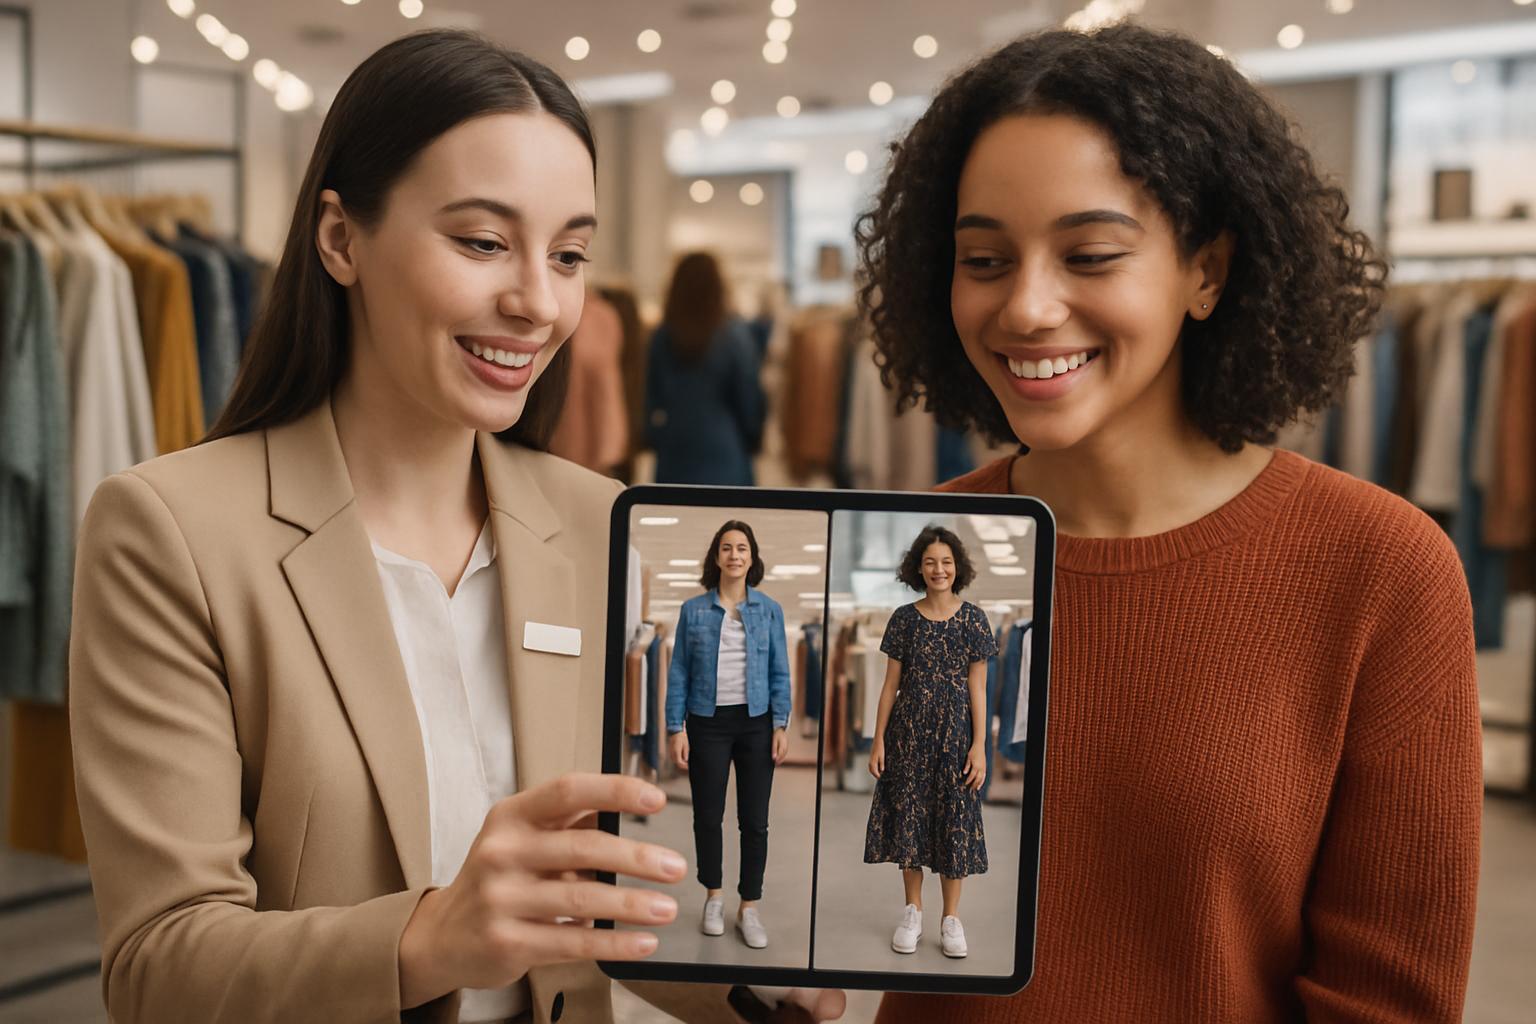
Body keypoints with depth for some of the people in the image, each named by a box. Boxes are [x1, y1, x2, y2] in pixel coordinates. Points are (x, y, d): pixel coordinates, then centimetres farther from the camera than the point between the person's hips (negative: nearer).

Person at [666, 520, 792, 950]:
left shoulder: (769, 610, 1)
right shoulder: (693, 609, 0)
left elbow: (779, 672, 3)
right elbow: (679, 672, 0)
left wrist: (780, 725, -4)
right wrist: (675, 728, -5)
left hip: (755, 723, 0)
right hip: (708, 723, 0)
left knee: (754, 820, 4)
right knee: (707, 816, 8)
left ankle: (749, 908, 16)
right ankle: (713, 897, 28)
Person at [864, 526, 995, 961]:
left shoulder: (973, 619, -2)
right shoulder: (904, 618, 0)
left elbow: (977, 687, -2)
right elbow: (891, 684, 3)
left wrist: (979, 745, -7)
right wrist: (878, 740, -1)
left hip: (955, 732, -1)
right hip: (909, 732, 1)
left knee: (955, 819, 4)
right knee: (908, 815, 7)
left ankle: (951, 917, 15)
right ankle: (913, 912, 21)